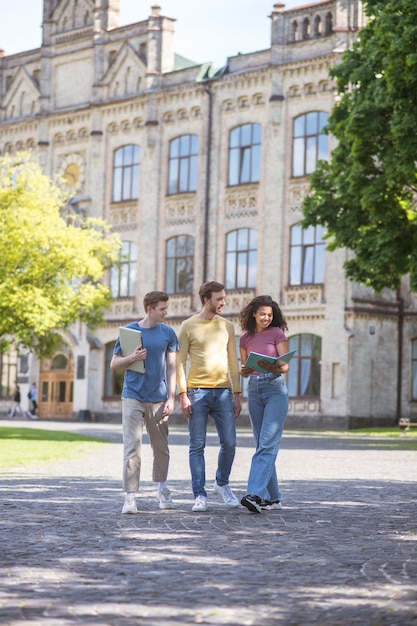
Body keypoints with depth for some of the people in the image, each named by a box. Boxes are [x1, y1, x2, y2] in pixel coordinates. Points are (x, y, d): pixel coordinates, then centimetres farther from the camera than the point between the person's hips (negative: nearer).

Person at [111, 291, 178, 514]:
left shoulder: (168, 333, 5)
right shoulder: (129, 331, 0)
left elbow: (171, 368, 7)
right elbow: (114, 364, 4)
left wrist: (171, 398, 0)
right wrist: (132, 358, -16)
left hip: (158, 399, 2)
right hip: (133, 397, -2)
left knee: (161, 447, 12)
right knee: (132, 448, -7)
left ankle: (162, 488, 31)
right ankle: (130, 496, -6)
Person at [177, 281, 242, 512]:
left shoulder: (227, 326, 12)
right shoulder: (188, 326, 1)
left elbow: (233, 362, 14)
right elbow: (180, 363, 0)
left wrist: (236, 394, 7)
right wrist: (183, 394, -8)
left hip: (223, 391, 3)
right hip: (197, 391, -3)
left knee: (229, 443, 0)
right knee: (197, 446, 0)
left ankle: (222, 484, 24)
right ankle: (200, 495, 5)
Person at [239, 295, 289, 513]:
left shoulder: (277, 334, -1)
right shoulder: (245, 339, 12)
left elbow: (286, 366, -6)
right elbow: (244, 371, 15)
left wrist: (274, 368, -28)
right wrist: (243, 371, -9)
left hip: (275, 389, -5)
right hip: (254, 390, 5)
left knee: (267, 444, -14)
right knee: (262, 444, 7)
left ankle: (255, 494, -25)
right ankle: (272, 497, 14)